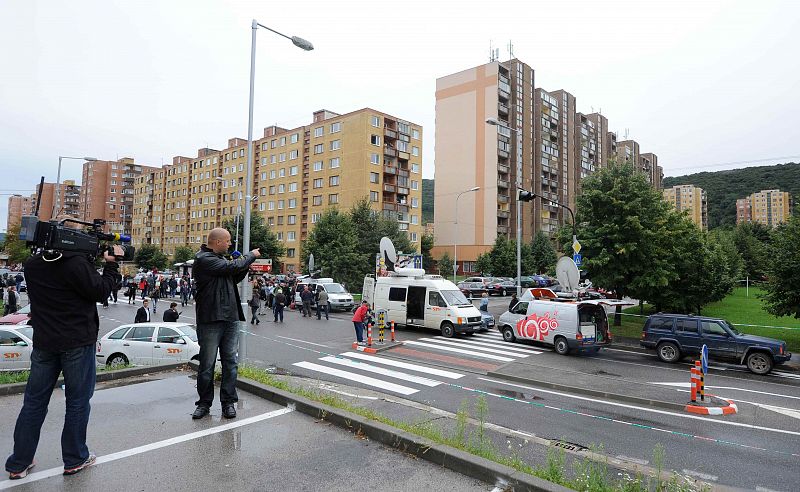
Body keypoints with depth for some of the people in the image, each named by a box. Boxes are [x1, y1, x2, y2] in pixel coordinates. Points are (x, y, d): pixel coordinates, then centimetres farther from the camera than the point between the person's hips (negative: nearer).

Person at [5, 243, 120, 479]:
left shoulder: (32, 265, 2)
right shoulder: (77, 263, -20)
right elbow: (100, 292, -13)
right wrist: (111, 263, -5)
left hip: (44, 342, 6)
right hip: (78, 342, -6)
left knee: (34, 402, 14)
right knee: (77, 401, 7)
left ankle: (18, 464, 22)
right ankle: (75, 460, 18)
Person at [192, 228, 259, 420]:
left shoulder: (220, 259, 18)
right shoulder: (203, 259, -10)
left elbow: (234, 278, 23)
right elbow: (232, 267, -18)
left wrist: (245, 264, 7)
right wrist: (251, 255, -2)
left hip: (230, 318, 8)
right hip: (210, 320, -8)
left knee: (230, 361, 8)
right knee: (207, 364, 4)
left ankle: (228, 402, 16)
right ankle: (204, 403, 18)